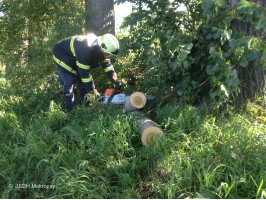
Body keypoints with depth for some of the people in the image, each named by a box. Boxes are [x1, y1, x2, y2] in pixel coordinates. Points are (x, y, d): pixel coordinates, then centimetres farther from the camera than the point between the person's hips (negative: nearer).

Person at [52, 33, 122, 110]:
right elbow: (85, 74, -36)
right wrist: (93, 92, -27)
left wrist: (116, 81, -19)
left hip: (74, 57, 8)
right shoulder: (85, 51, -42)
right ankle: (71, 109, 1)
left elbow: (107, 65, -8)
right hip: (62, 55, -8)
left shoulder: (101, 50, -17)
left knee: (81, 80, 7)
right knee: (68, 82, -10)